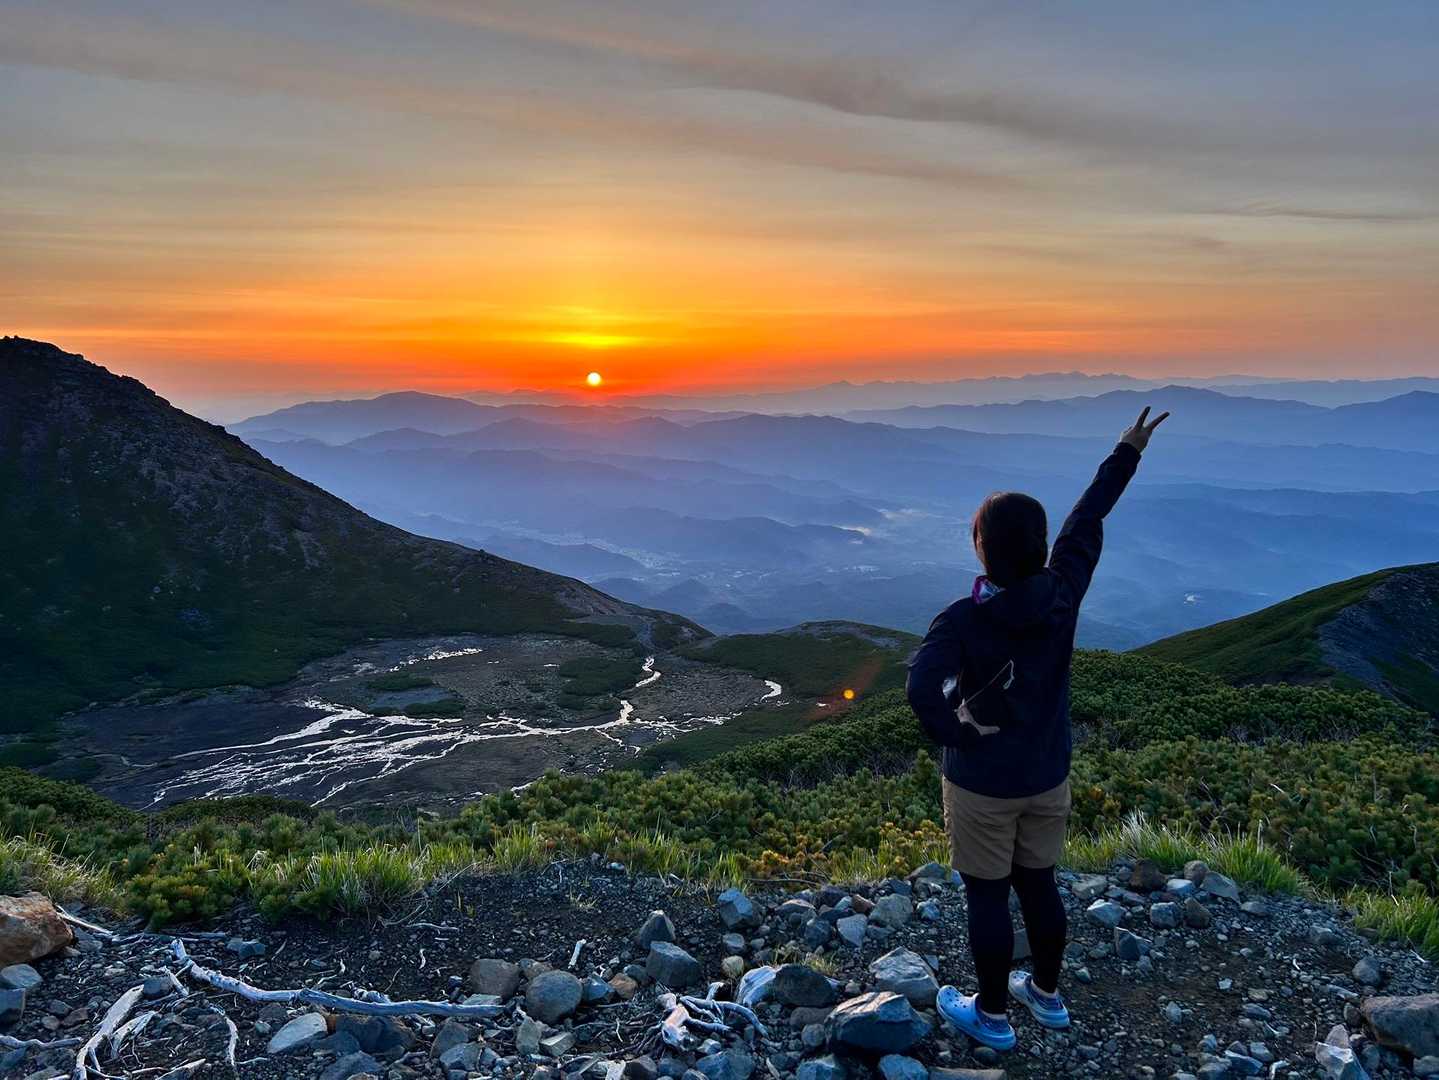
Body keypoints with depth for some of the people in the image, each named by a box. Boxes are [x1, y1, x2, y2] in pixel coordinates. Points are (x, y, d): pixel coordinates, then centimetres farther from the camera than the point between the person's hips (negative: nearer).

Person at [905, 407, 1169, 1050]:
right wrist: (1126, 455, 15)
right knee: (1038, 883, 22)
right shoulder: (1061, 595, -12)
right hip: (1048, 778, 5)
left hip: (981, 785, -5)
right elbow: (1088, 521, 2)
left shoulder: (961, 620, -24)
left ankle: (992, 1016, 29)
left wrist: (955, 736, -20)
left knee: (987, 896, 11)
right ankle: (1047, 993, 42)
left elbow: (923, 690, -39)